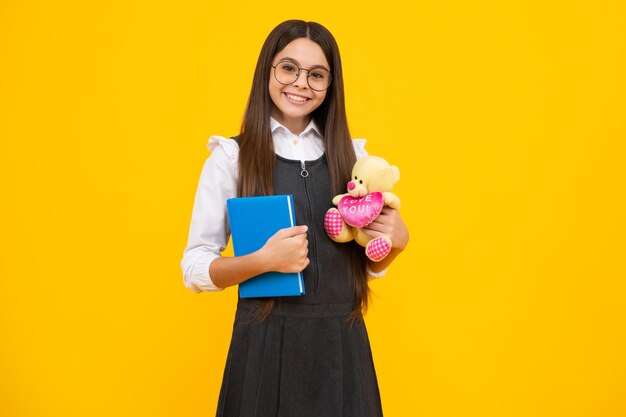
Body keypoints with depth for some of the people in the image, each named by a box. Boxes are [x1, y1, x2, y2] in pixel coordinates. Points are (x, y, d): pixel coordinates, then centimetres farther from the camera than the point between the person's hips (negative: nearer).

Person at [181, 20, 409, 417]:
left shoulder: (352, 154, 5)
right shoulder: (231, 157, -4)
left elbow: (367, 267, 13)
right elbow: (195, 268, -4)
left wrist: (396, 241, -8)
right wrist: (264, 260, -20)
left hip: (342, 343, 3)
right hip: (266, 344, -3)